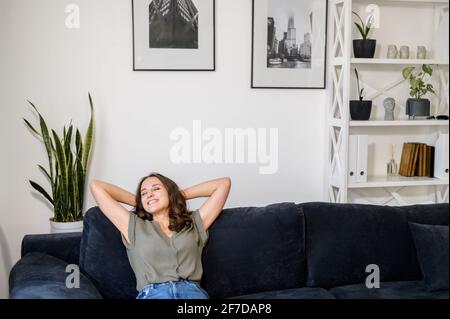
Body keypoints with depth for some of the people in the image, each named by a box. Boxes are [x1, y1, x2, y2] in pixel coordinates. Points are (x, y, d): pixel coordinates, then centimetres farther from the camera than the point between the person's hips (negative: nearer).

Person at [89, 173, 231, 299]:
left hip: (192, 290, 1)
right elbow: (96, 186, 25)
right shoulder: (134, 226, 23)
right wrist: (138, 201, 34)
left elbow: (224, 183, 28)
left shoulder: (194, 223, 25)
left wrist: (182, 194, 34)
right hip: (152, 292, -1)